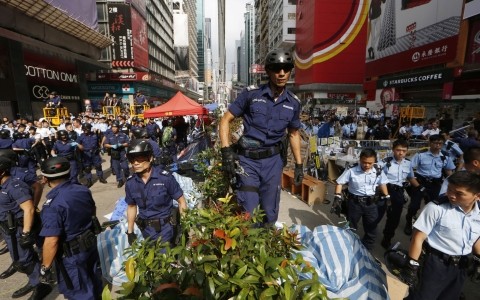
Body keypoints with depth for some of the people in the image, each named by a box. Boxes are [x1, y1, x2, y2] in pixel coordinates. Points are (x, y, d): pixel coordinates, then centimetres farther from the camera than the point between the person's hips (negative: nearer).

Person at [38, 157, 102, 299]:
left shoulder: (53, 204, -29)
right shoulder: (83, 189, -7)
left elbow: (52, 241, -28)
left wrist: (45, 268, -14)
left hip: (71, 255, -6)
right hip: (91, 244, 7)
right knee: (94, 281, 29)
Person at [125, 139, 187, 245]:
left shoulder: (165, 177, -21)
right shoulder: (130, 183, -7)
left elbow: (181, 202, -13)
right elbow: (131, 207, 8)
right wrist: (130, 232, 10)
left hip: (166, 227, -4)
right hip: (146, 229, 5)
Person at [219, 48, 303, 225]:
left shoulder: (293, 103, 2)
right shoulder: (251, 94, -8)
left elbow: (294, 134, 15)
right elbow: (226, 120, -4)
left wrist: (299, 165, 11)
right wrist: (226, 151, -16)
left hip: (273, 161, 3)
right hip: (248, 159, -3)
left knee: (270, 214, 15)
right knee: (247, 212, -1)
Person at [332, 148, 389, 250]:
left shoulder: (378, 172, -6)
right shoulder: (351, 170, -16)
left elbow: (382, 184, 14)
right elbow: (340, 183, -8)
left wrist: (387, 197, 13)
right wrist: (337, 198, -16)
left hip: (371, 203, 3)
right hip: (354, 202, -2)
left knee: (371, 229, 13)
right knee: (349, 228, 12)